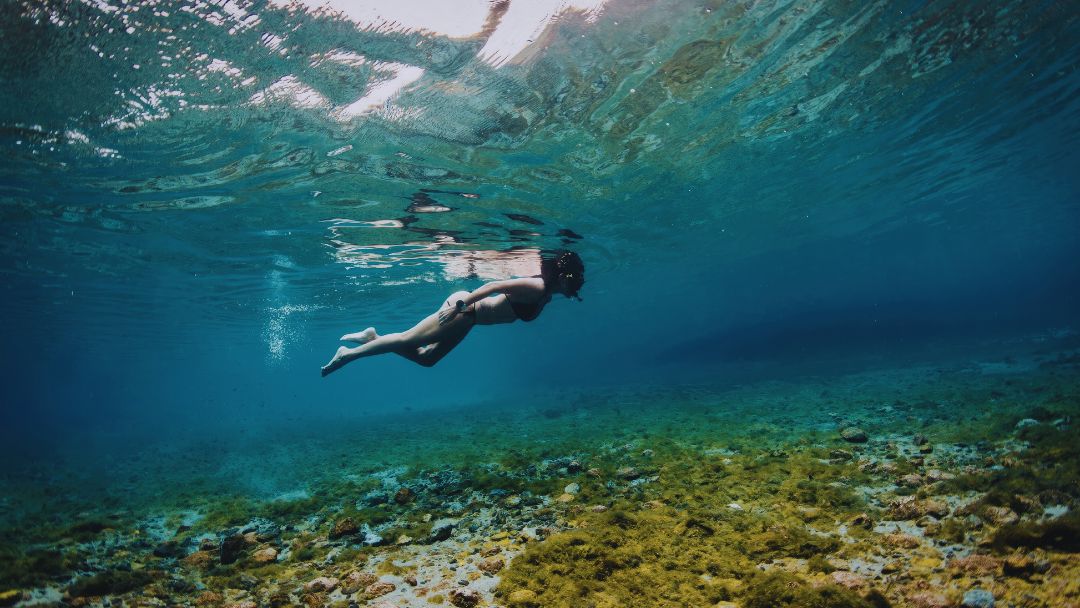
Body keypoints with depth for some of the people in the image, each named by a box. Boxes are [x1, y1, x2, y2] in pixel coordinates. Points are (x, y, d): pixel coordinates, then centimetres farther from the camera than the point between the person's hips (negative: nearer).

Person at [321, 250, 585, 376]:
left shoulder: (546, 292, 5)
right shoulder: (538, 287, -23)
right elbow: (493, 285, -28)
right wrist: (461, 305, -29)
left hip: (467, 314, 9)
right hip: (463, 309, -9)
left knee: (426, 357, 16)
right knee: (406, 340, -1)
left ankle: (372, 337, 24)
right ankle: (348, 353, 12)